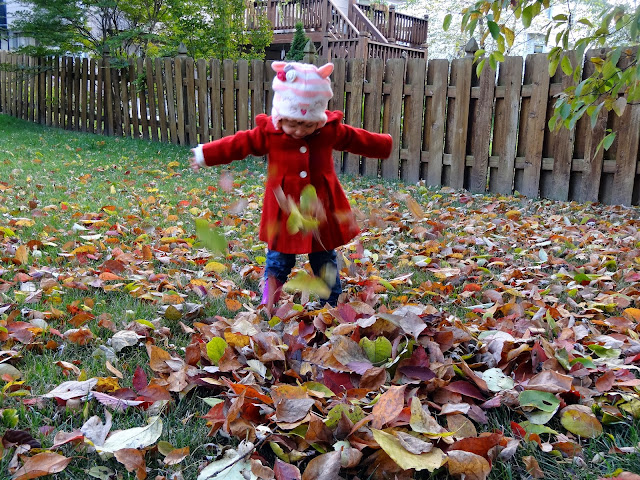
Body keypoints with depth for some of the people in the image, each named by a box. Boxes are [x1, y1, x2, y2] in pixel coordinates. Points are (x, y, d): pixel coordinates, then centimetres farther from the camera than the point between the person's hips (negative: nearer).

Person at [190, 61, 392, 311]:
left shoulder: (331, 130, -4)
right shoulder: (269, 133, -9)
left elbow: (357, 139, 11)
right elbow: (238, 143, -5)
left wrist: (383, 145, 22)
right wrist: (205, 155, -4)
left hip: (321, 212, 1)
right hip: (284, 213, -1)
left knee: (326, 263, 14)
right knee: (277, 262, 8)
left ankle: (332, 306, 29)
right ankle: (268, 307, 19)